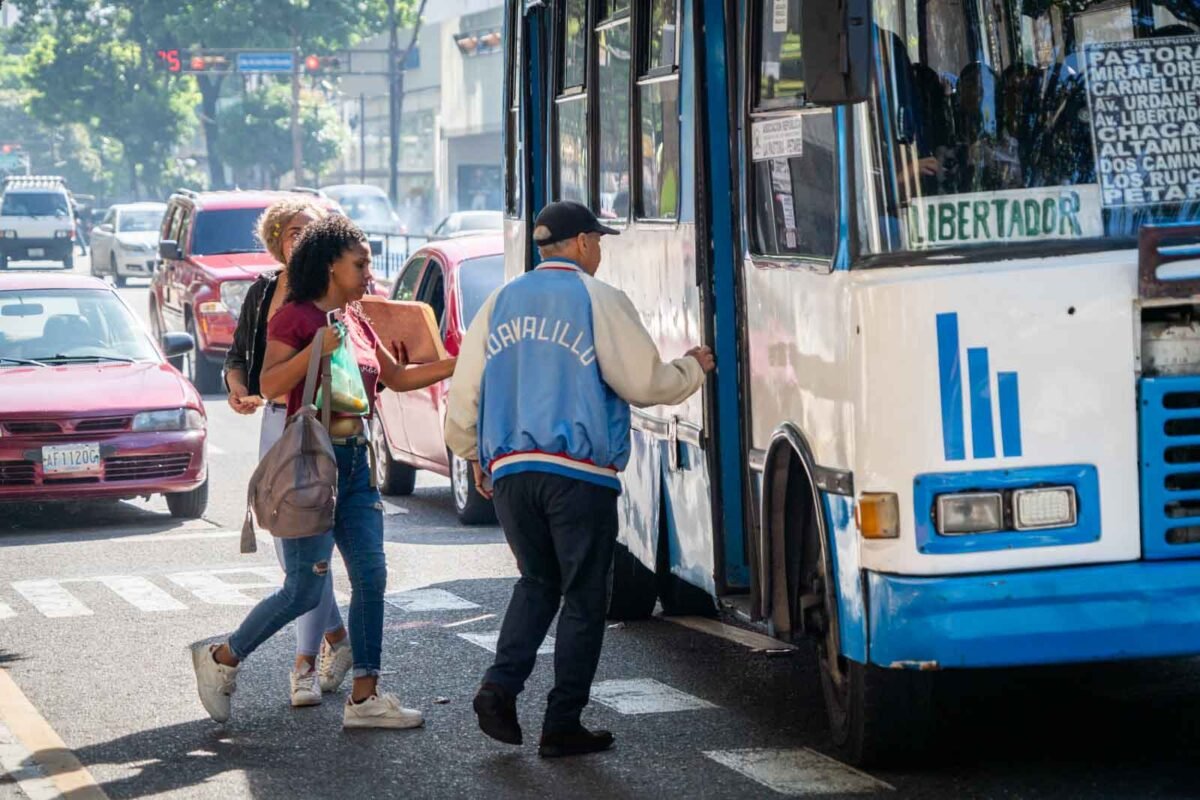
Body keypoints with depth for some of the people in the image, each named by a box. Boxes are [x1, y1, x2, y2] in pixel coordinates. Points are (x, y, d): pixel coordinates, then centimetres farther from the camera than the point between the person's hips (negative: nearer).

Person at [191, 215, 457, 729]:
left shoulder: (355, 320, 15)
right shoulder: (294, 318, -8)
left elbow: (398, 378, 21)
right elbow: (269, 385, -17)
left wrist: (459, 363, 13)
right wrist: (318, 348, -26)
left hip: (356, 463, 8)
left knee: (371, 578, 1)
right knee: (305, 591, -7)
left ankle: (364, 697, 5)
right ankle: (221, 658, 11)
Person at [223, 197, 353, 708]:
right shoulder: (262, 292, 9)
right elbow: (239, 354, 15)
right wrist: (237, 385, -6)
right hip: (277, 422, 6)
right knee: (288, 545, 12)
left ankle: (306, 661, -6)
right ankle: (337, 637, 30)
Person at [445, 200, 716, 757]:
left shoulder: (501, 303, 13)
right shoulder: (598, 300, -2)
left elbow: (464, 392, 15)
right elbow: (645, 383, -4)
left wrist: (475, 455, 29)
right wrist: (693, 369, 15)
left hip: (509, 470, 5)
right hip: (578, 474, -5)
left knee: (538, 582, 20)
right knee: (584, 596, 4)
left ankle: (500, 686, 0)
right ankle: (562, 726, 4)